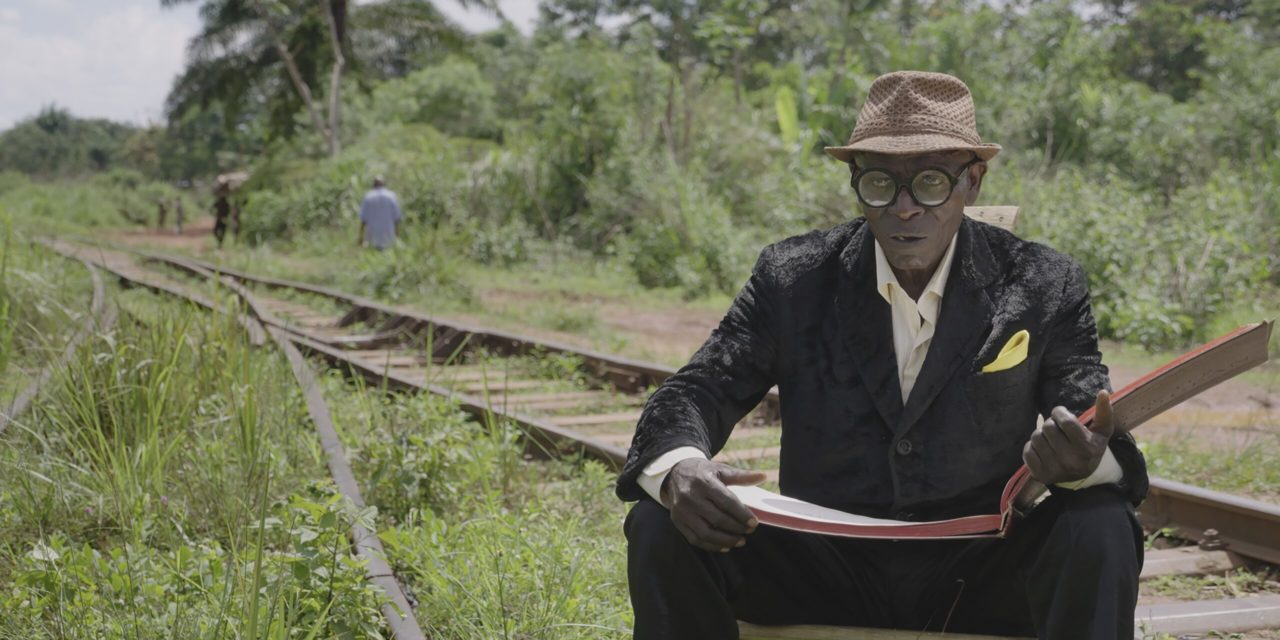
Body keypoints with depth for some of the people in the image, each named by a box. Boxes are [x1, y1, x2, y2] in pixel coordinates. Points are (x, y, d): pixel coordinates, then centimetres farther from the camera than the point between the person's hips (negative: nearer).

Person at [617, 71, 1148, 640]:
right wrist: (678, 469, -29)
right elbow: (695, 391, -3)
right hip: (823, 567, 1)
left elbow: (1099, 435, -6)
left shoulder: (1046, 288, -2)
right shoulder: (792, 278, -1)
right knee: (661, 528, -21)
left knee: (1100, 533, -30)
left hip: (979, 581, -1)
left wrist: (1086, 461, -34)